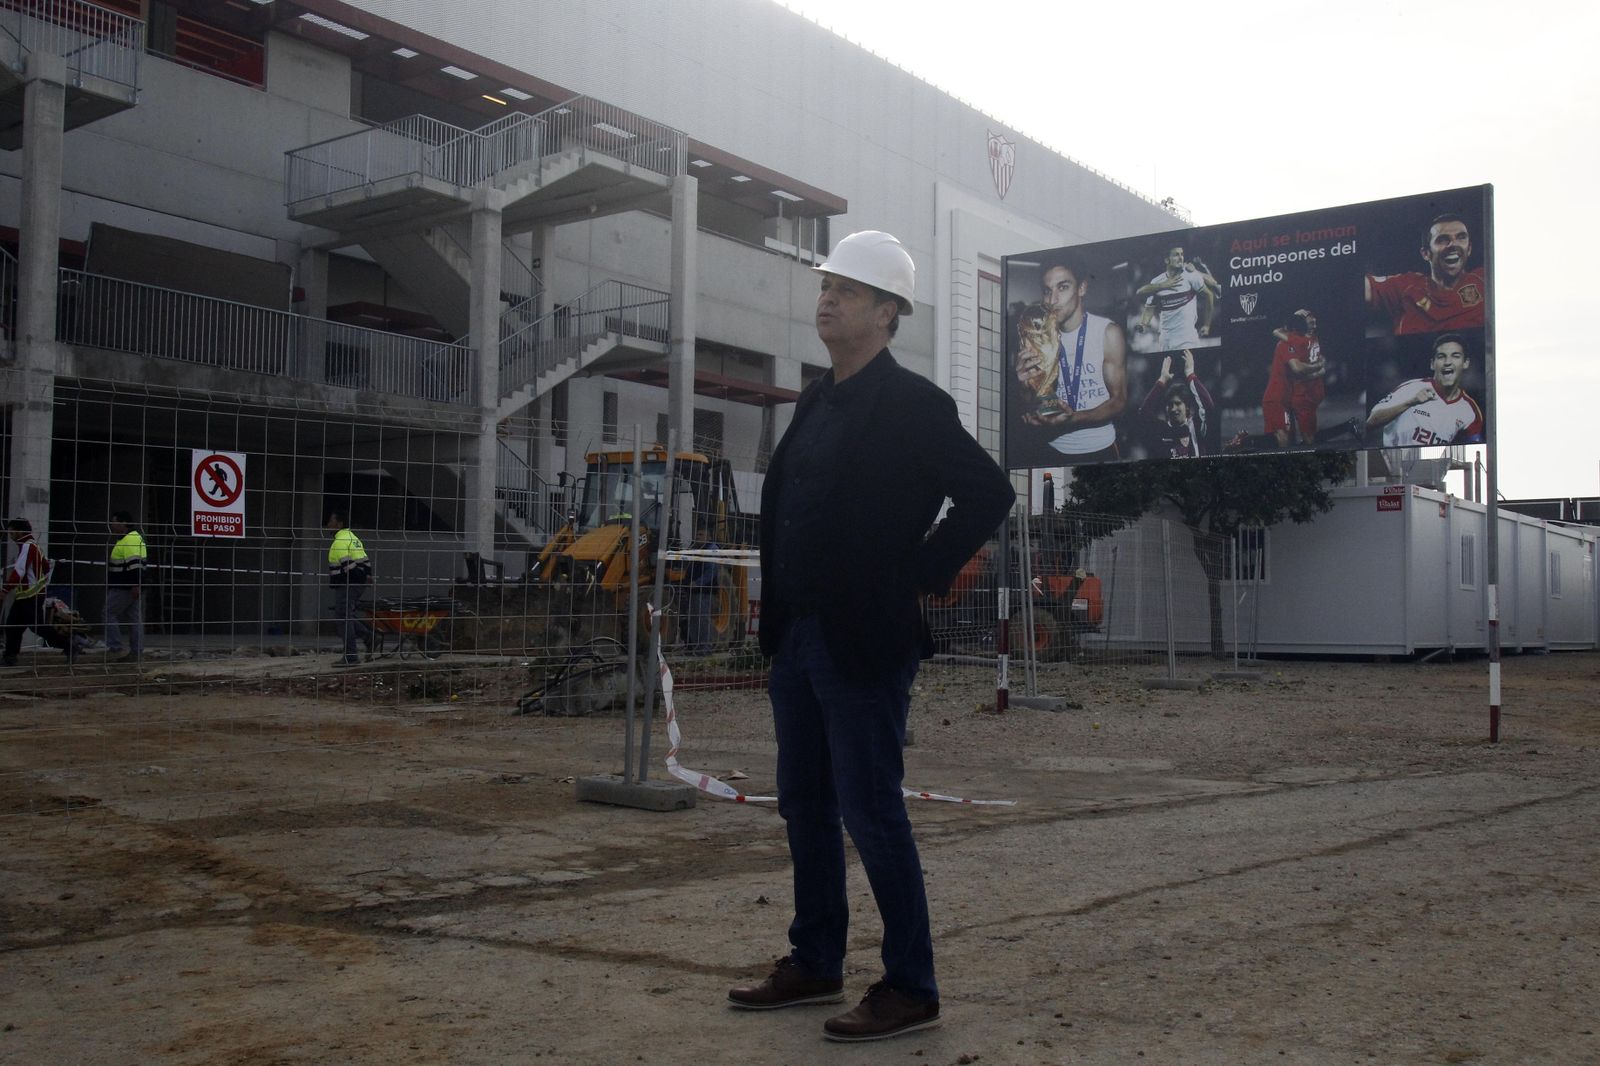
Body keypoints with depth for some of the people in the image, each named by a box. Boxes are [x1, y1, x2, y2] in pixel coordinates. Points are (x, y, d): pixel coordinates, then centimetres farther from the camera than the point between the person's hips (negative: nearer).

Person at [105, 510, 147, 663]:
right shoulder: (134, 538, 19)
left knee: (109, 614, -3)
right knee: (135, 619, 8)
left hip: (124, 588, -10)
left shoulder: (129, 540, -16)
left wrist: (135, 585, -30)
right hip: (133, 587, 10)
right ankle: (137, 652, 9)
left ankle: (116, 648, -6)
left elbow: (135, 564, -26)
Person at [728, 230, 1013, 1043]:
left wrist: (919, 576, -12)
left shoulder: (912, 405, -10)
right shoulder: (816, 402, 13)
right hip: (797, 636, 8)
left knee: (871, 812, -3)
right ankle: (814, 964, 29)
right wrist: (780, 619, 13)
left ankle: (911, 989, 9)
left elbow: (989, 493, -15)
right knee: (805, 807, 15)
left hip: (864, 643, -8)